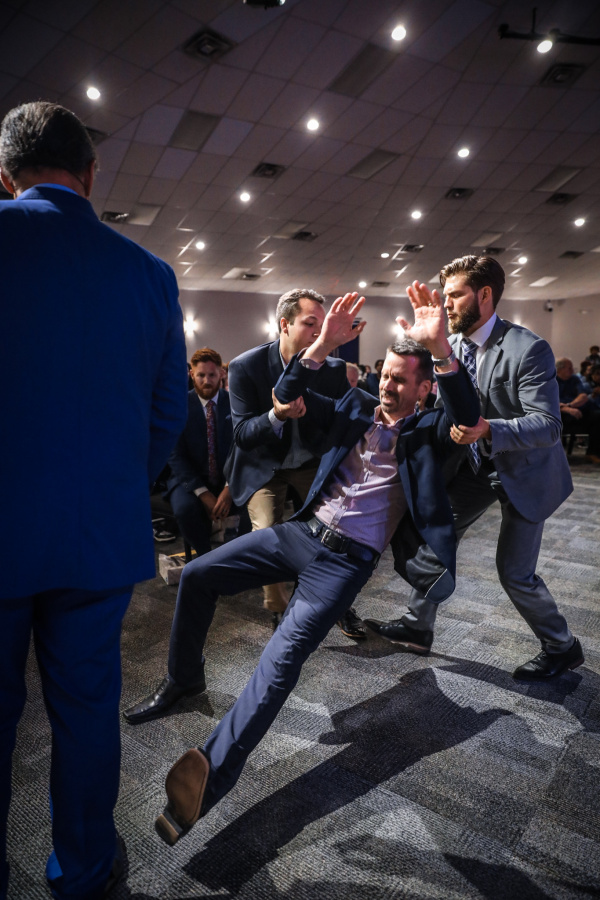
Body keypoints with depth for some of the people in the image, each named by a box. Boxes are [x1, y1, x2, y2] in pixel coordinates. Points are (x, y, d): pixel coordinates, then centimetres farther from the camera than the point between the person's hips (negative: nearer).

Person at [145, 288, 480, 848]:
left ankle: (211, 778, -19)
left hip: (348, 558, -5)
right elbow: (288, 395, 5)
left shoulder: (426, 432, 5)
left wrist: (441, 348, -32)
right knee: (196, 576, -2)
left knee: (283, 658, -21)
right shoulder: (354, 408, 14)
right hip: (301, 531, 5)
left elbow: (468, 416, -17)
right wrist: (324, 345, -11)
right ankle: (184, 681, 20)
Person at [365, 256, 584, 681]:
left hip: (523, 471, -6)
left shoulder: (528, 348, -24)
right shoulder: (451, 345, -3)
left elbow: (548, 425, -27)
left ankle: (562, 647, 27)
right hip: (474, 465, 6)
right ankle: (417, 626, 24)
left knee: (515, 572, -1)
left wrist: (488, 430, -44)